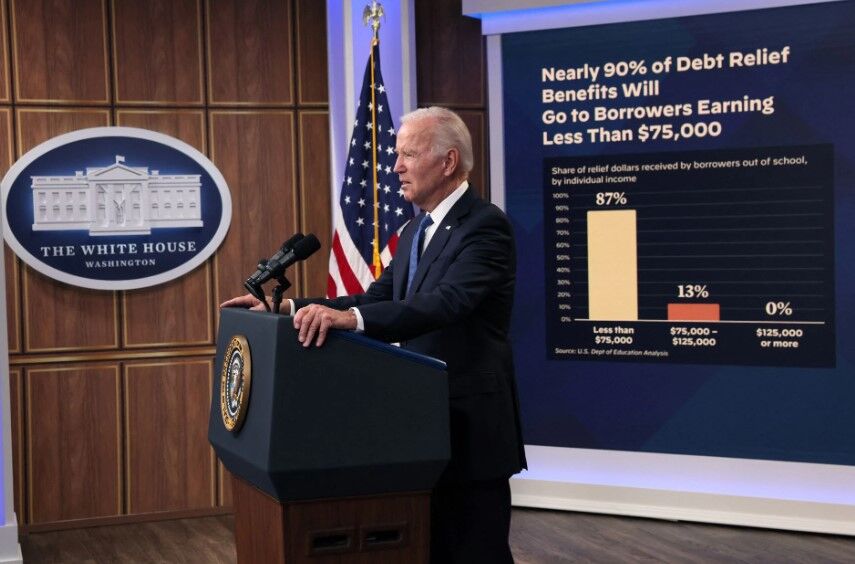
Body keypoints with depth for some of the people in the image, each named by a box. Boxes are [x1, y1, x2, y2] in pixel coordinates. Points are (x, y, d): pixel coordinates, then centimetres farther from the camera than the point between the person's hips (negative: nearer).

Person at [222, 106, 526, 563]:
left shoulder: (485, 226, -16)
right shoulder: (416, 230, 13)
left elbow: (446, 303, -31)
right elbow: (377, 301, 13)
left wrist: (350, 317, -44)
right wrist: (289, 307, 2)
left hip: (471, 425, -9)